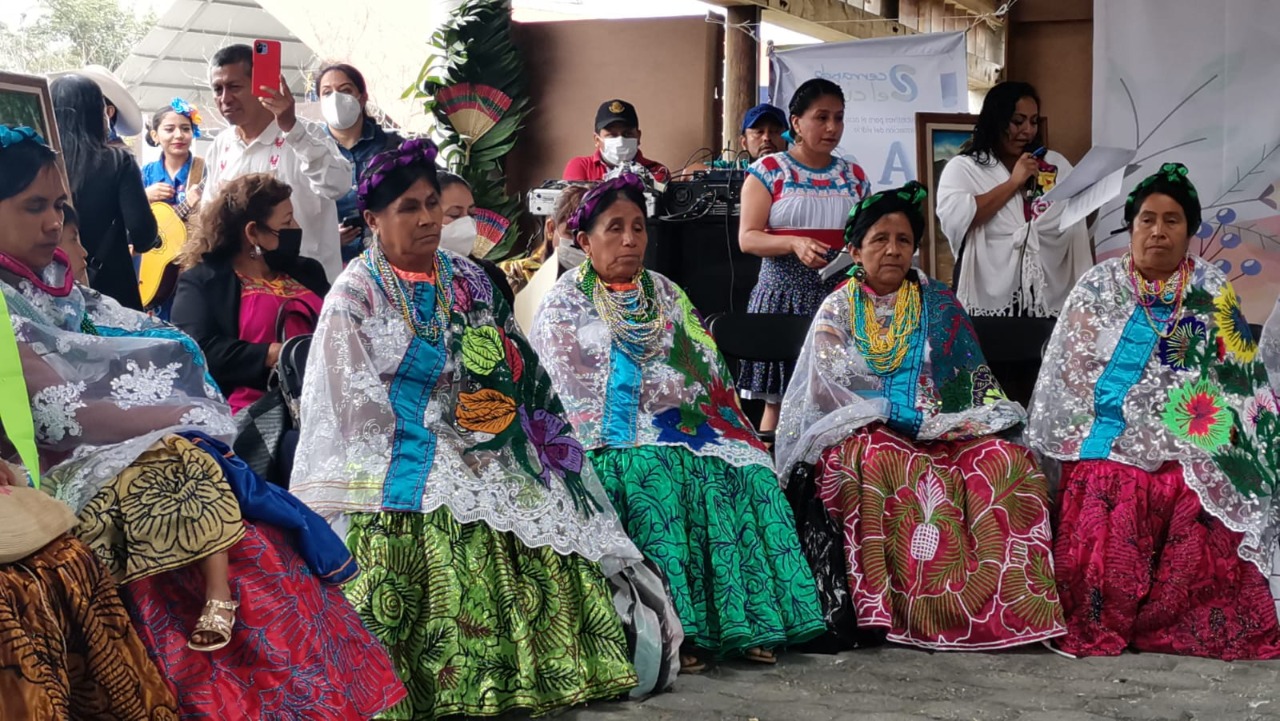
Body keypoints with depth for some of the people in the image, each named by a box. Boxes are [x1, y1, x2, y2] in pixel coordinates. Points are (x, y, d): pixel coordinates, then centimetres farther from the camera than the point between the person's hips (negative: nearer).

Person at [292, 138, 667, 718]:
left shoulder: (466, 281, 13)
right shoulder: (356, 296, -2)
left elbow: (509, 368, 13)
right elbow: (357, 406, -7)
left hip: (479, 456, 5)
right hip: (400, 468, -5)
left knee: (545, 540, -13)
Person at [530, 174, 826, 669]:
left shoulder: (664, 294, 19)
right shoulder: (564, 305, 5)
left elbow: (707, 371, 12)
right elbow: (581, 388, -7)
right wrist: (665, 388, -10)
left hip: (678, 424, 5)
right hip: (609, 439, -5)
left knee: (746, 469, -21)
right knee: (653, 471, -34)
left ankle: (743, 621, -23)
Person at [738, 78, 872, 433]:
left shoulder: (854, 176, 13)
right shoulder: (769, 170, 1)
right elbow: (747, 238, -5)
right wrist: (794, 244, -22)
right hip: (785, 296, -3)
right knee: (778, 400, -2)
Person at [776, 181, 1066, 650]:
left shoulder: (938, 305, 17)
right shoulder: (838, 310, 10)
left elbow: (973, 381, 13)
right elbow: (835, 384, -3)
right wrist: (918, 417, -12)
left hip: (939, 433, 3)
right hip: (863, 432, -3)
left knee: (1004, 460, -26)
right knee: (882, 463, -38)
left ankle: (995, 602, -28)